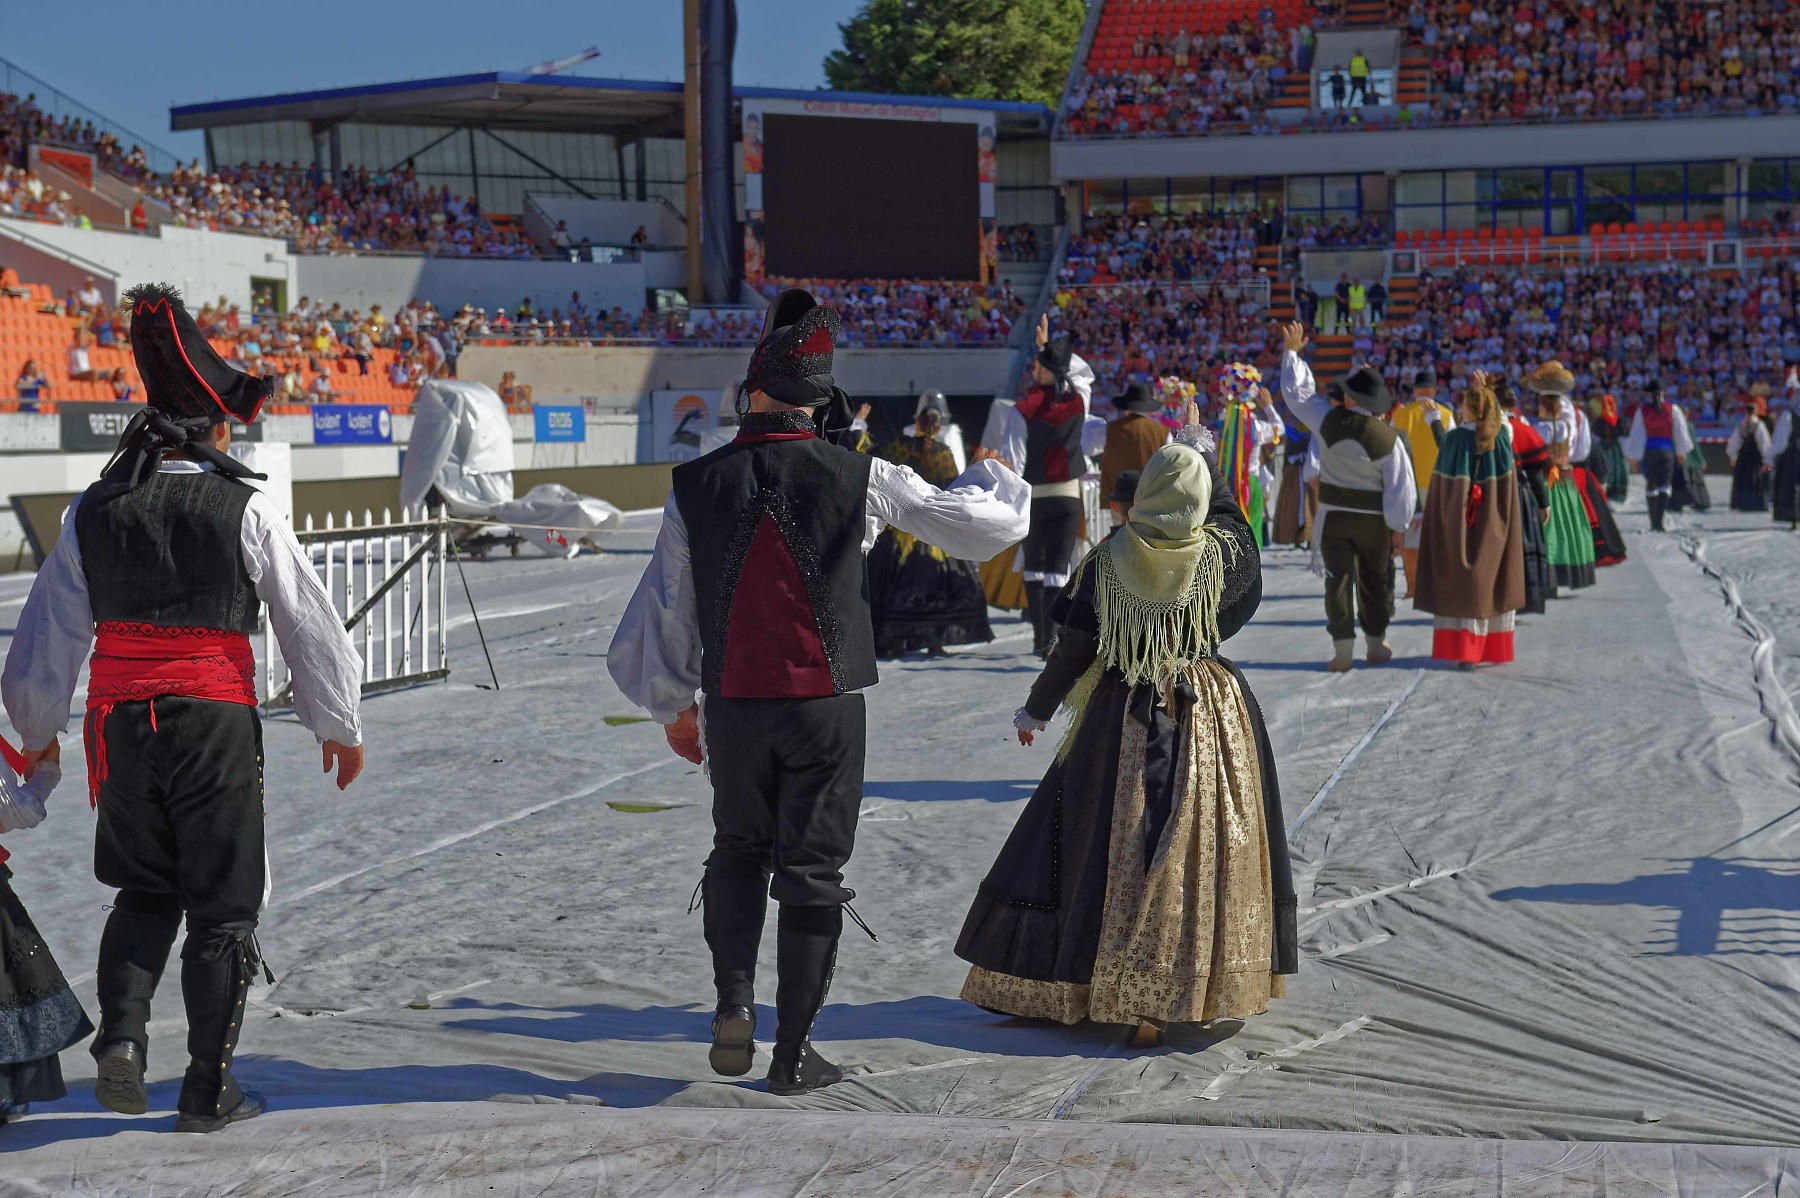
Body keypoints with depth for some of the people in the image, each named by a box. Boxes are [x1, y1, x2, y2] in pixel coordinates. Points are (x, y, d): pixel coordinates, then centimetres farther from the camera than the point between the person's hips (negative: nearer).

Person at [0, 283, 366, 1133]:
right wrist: (340, 727, 11)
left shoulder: (93, 511, 2)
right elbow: (311, 626, -3)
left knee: (144, 892, 22)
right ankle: (207, 1092, 12)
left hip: (120, 722, 4)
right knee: (222, 907, 9)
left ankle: (121, 1032, 2)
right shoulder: (245, 511, -8)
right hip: (216, 726, -3)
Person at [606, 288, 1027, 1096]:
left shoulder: (697, 485, -3)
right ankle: (793, 1053, 12)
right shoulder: (860, 479, -8)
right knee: (811, 869, 8)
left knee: (739, 851, 23)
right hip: (826, 706, -1)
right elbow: (986, 526, -1)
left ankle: (733, 999, 5)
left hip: (733, 708, 2)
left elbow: (663, 606, 5)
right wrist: (994, 478, 24)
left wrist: (670, 707, 19)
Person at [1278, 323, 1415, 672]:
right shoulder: (1388, 438, -14)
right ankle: (1375, 646, 22)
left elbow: (1296, 391, 1)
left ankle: (1343, 651, -3)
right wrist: (1398, 526, -1)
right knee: (1375, 580, 14)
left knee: (1339, 578, 3)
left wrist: (1292, 352, 13)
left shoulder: (1329, 420, -13)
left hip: (1334, 515, 0)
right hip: (1373, 519, 0)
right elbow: (1401, 488, -13)